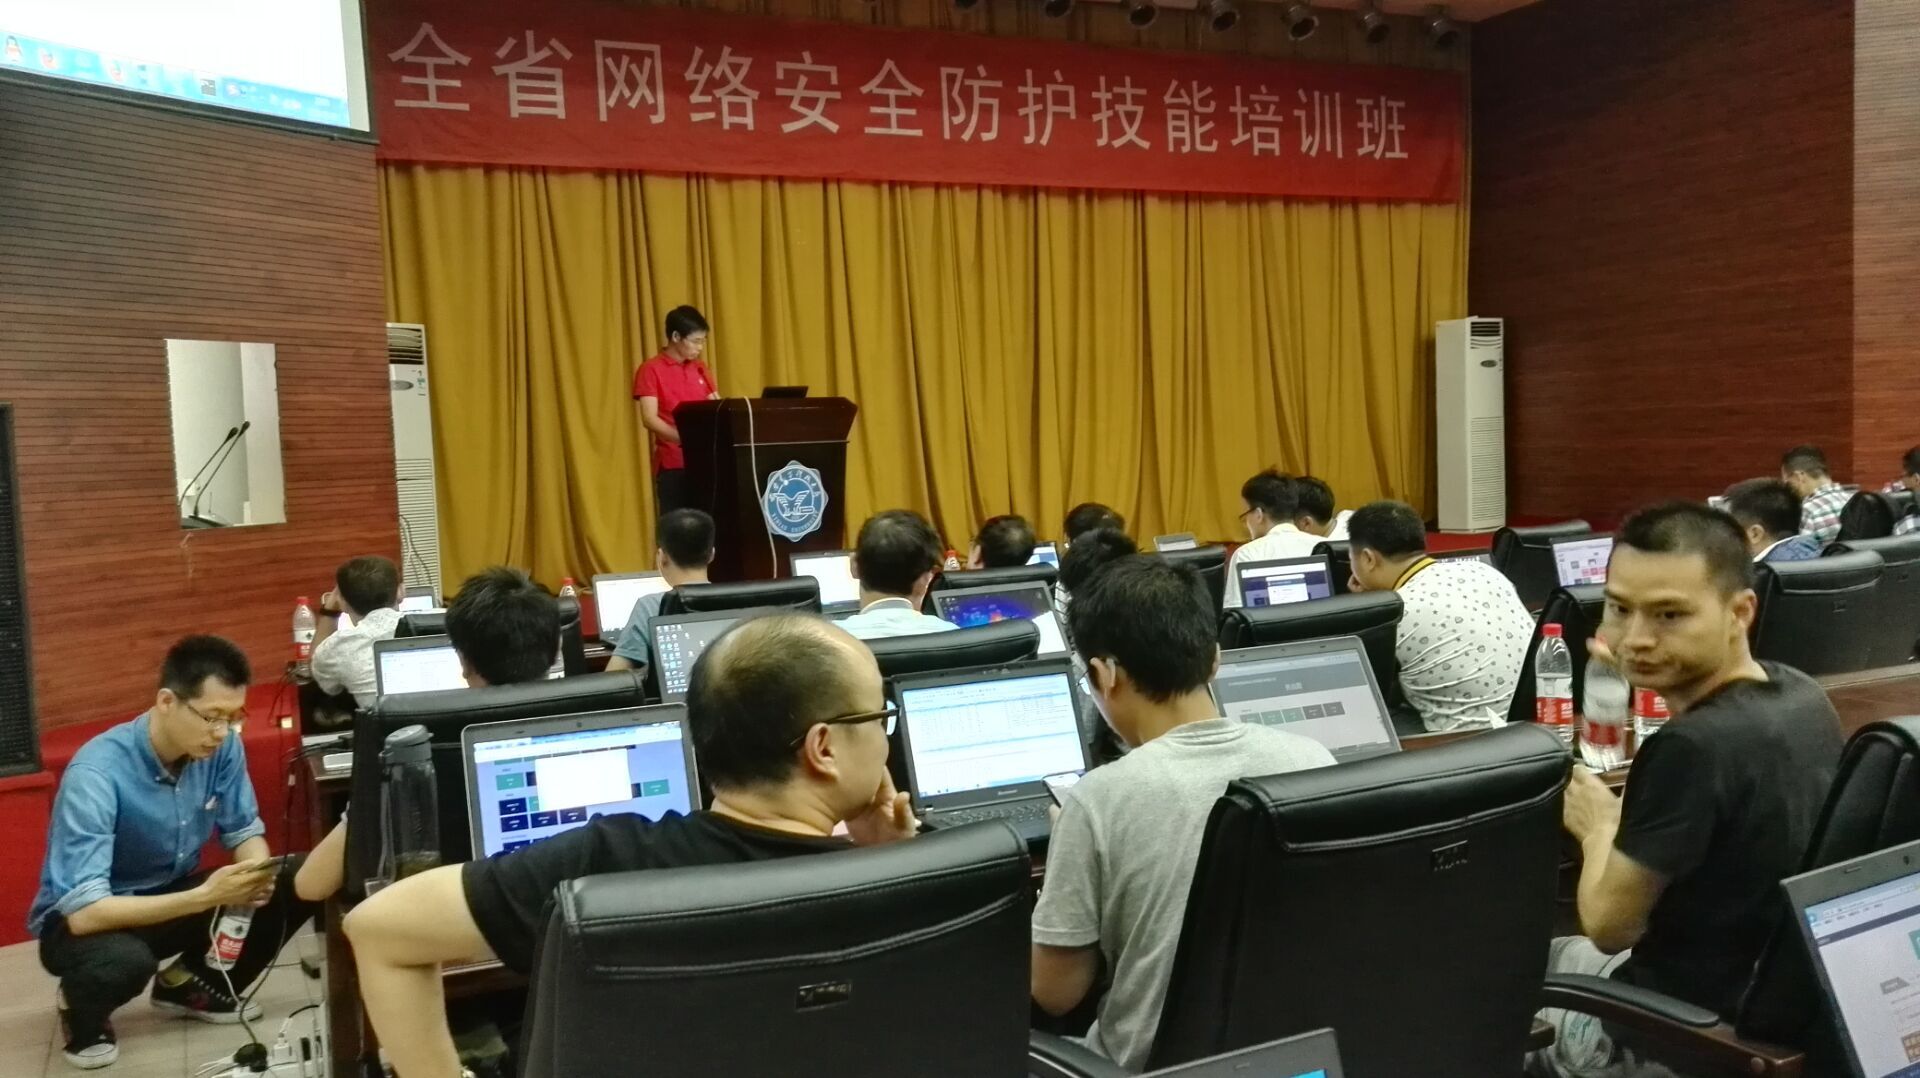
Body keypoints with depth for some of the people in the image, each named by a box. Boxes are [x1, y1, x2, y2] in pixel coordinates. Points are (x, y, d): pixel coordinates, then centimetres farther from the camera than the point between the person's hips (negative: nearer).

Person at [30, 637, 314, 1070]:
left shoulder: (222, 746, -15)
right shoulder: (97, 773, -31)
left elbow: (244, 831, -3)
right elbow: (84, 912, -35)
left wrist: (258, 873, -26)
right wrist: (204, 896, -41)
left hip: (172, 896, 5)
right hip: (84, 919, -5)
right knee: (125, 960, -39)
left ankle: (189, 982, 9)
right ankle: (82, 1009, 1)